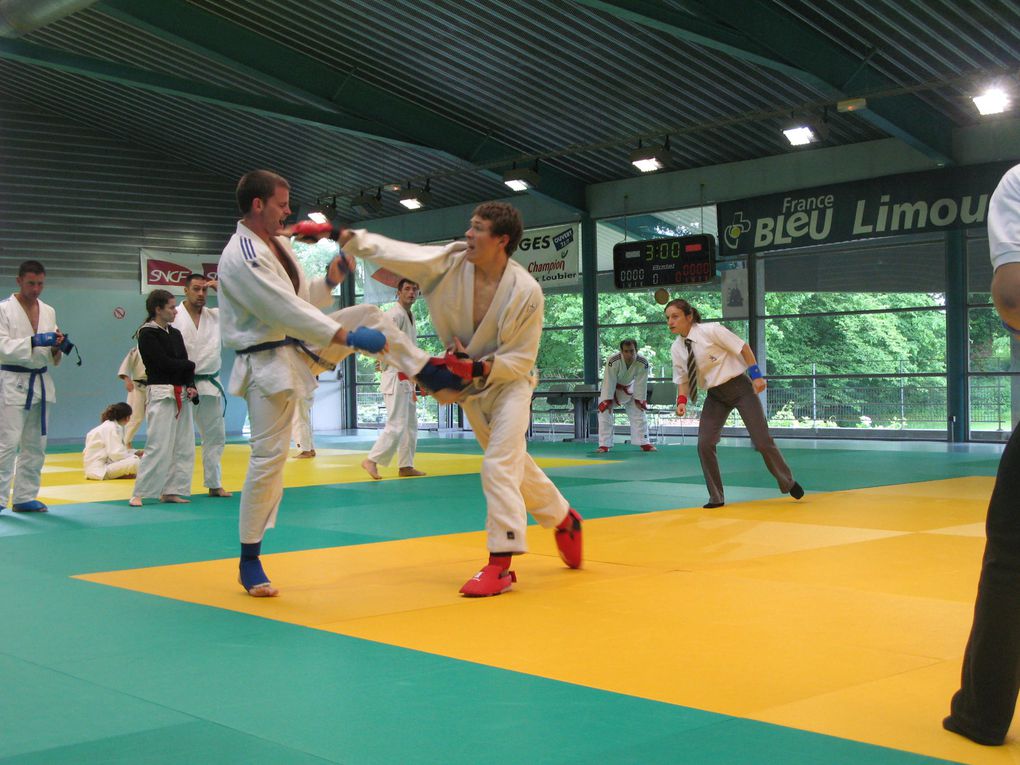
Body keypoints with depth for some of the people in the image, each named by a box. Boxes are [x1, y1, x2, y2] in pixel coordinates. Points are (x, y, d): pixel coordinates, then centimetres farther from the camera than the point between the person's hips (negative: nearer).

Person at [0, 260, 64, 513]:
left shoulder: (48, 312, 11)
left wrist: (56, 347, -10)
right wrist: (34, 341, -26)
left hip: (40, 383, 6)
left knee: (35, 445, 9)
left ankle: (25, 497, 18)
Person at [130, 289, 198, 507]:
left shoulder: (175, 333, 14)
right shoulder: (147, 334, -8)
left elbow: (184, 362, 11)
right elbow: (164, 363, -17)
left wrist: (191, 386, -6)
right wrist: (190, 365, -3)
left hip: (181, 395, 8)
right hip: (161, 393, -8)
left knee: (183, 445, 8)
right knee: (158, 445, -11)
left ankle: (170, 491, 16)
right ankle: (139, 494, -4)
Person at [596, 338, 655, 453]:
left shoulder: (642, 363, -28)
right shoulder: (613, 361, -37)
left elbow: (641, 383, -18)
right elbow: (609, 382, -29)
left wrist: (639, 401, -11)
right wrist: (608, 401, -24)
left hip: (628, 389, 3)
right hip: (611, 389, -3)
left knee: (639, 413, 5)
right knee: (605, 413, -11)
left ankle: (644, 443, 16)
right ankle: (604, 445, -5)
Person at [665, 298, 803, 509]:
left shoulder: (711, 331, -18)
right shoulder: (676, 348, -3)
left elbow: (743, 347, -11)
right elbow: (683, 378, 8)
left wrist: (756, 374, -14)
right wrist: (682, 400, -8)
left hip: (739, 388, -4)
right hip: (715, 395, 5)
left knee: (762, 441, -4)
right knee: (704, 444, -10)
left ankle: (789, 483, 21)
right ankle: (716, 498, 6)